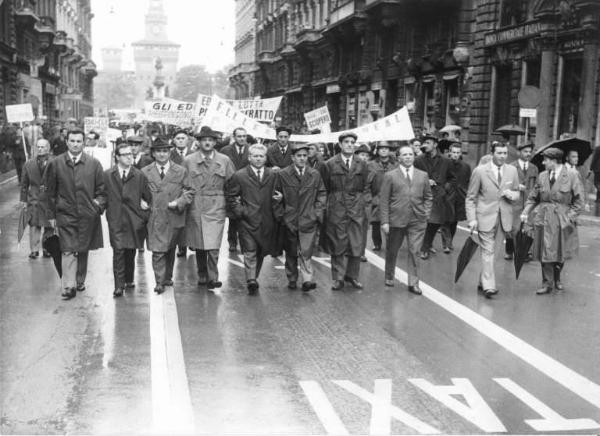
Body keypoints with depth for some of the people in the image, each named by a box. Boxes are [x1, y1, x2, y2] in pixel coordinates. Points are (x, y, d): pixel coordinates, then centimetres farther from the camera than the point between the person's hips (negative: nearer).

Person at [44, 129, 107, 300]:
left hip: (87, 215, 1)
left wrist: (99, 204, -6)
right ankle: (68, 286, -6)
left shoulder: (94, 164, 1)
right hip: (65, 215, -1)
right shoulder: (55, 164, 1)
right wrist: (51, 215, 4)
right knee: (68, 251, -8)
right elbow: (50, 192, 6)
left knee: (83, 250, 11)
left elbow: (101, 190, 9)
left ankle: (80, 281, 27)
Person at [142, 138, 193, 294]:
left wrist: (179, 202, -9)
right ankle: (159, 282, -4)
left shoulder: (181, 171, 6)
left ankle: (168, 277, 29)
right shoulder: (145, 172, 6)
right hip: (154, 217, -2)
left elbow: (189, 191, 6)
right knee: (157, 251, -9)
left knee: (170, 250, 14)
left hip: (174, 217, 2)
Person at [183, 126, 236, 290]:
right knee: (198, 245, 8)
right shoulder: (189, 161, 3)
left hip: (216, 208, -1)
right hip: (195, 207, 1)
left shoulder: (225, 161, 5)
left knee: (213, 246, -10)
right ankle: (202, 276, 23)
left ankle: (212, 278, -3)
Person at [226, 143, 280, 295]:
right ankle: (251, 281, -13)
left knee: (261, 252, 11)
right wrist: (239, 211, -4)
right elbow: (231, 197, 5)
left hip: (267, 221, 3)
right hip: (248, 221, -3)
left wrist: (276, 213, 3)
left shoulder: (273, 175, 8)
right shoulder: (239, 176, 0)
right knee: (250, 253, -8)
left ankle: (253, 279, 25)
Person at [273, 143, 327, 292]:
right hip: (289, 219, 1)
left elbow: (322, 194, 10)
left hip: (309, 219, 0)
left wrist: (317, 212, 1)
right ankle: (292, 280, 21)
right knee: (291, 253, 10)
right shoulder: (283, 174, 1)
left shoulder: (315, 175, 4)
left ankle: (307, 280, -7)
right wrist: (280, 214, 2)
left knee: (306, 252, -7)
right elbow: (276, 195, 7)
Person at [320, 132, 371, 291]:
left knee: (356, 246, 3)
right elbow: (324, 189, 4)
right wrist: (326, 205, -1)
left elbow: (366, 188, 15)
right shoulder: (330, 164, 2)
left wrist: (365, 202, 3)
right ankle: (338, 278, 11)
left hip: (357, 210, 2)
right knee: (337, 245, 2)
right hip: (336, 210, -2)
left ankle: (352, 276, 18)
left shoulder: (362, 165, 11)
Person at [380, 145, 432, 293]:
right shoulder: (389, 175, 0)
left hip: (417, 221, 1)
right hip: (396, 220, -1)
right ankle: (389, 277, 32)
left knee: (415, 252, -2)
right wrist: (385, 221, -9)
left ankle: (413, 283, 5)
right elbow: (383, 200, -3)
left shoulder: (423, 175, 9)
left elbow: (428, 197, 16)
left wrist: (426, 213, 2)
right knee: (392, 251, 12)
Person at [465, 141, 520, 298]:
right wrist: (472, 219, -9)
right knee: (487, 251, -6)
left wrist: (512, 194, -7)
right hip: (485, 216, -3)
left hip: (504, 217, 3)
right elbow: (470, 198, -1)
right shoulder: (480, 171, -4)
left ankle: (483, 282, 21)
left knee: (489, 250, 9)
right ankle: (488, 285, -6)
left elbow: (517, 193, 18)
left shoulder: (512, 170, 6)